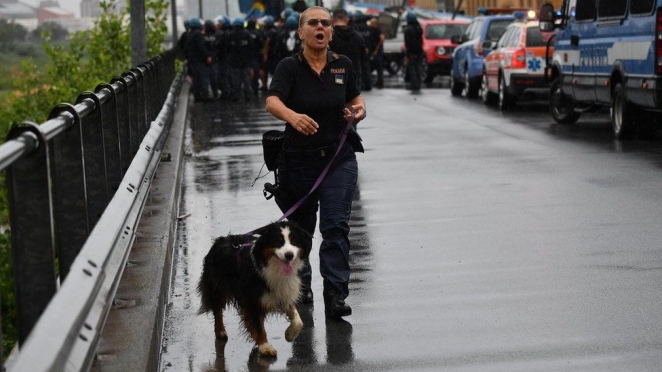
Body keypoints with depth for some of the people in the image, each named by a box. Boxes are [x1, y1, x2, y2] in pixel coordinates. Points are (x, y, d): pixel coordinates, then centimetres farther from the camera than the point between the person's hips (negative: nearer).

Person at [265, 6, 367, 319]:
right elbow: (272, 102, -25)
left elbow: (355, 97, 17)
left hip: (339, 159, 1)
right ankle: (301, 281, 39)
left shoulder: (343, 65, 2)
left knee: (336, 226, -10)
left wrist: (359, 110, -7)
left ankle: (336, 296, -11)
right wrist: (293, 116, -46)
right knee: (300, 226, 14)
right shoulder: (289, 67, -8)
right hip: (299, 160, -1)